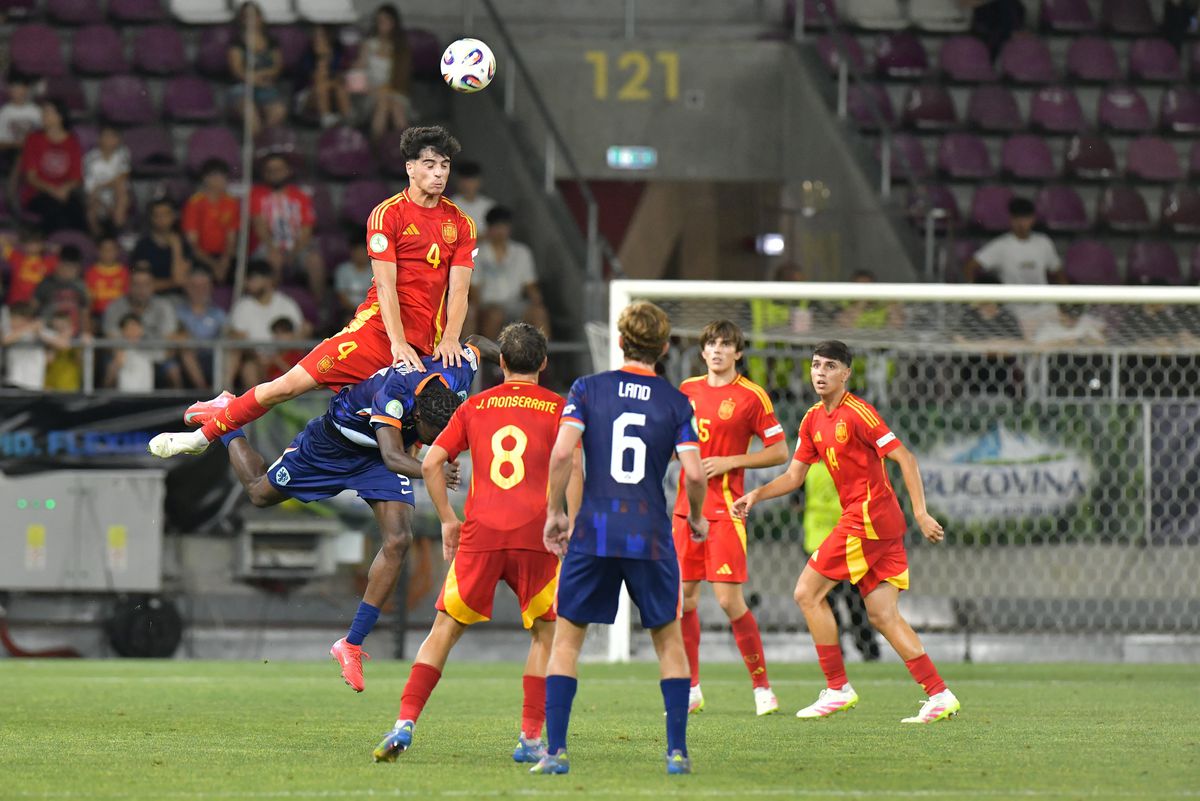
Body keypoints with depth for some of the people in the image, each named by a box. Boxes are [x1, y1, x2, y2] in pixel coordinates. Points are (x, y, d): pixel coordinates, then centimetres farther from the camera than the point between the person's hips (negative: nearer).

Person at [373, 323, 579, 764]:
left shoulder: (475, 406, 14)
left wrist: (448, 519, 16)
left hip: (480, 533, 1)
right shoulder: (557, 408, 7)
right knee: (545, 633, 14)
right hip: (535, 536, -1)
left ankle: (405, 724, -5)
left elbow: (431, 463, 10)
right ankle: (531, 738, 6)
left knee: (445, 629, 8)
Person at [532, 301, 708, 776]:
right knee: (667, 638, 16)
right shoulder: (675, 402, 3)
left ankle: (555, 751, 0)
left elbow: (562, 453, -10)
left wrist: (554, 513, 2)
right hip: (651, 537, 1)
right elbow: (694, 473, -4)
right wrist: (696, 518, 15)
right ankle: (677, 751, 9)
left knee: (566, 638, 9)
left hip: (593, 531, -1)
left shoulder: (587, 390, 2)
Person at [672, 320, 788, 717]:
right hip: (687, 507, 5)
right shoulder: (688, 390, 11)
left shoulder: (751, 396, -5)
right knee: (684, 597, 3)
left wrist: (730, 461, -12)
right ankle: (691, 690, 12)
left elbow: (780, 451, -3)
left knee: (729, 600, -10)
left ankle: (762, 687, 1)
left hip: (724, 509, -5)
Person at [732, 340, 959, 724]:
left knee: (808, 592, -4)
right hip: (883, 523, 9)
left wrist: (920, 512, -20)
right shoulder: (813, 421, 14)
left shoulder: (856, 412, -12)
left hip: (866, 517, -9)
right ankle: (940, 695, 1)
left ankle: (837, 688, 1)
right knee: (883, 616, 5)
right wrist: (756, 495, 5)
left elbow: (904, 458, -14)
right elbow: (794, 476, 20)